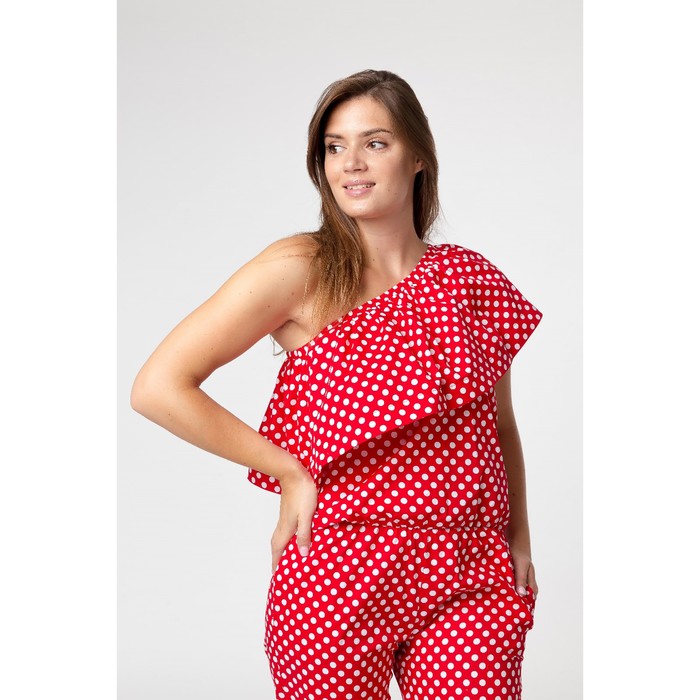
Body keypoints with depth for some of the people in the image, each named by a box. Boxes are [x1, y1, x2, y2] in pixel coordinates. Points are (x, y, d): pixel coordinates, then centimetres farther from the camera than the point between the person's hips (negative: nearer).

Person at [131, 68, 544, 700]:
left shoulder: (472, 279, 5)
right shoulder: (300, 269, -8)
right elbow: (158, 387, -13)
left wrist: (520, 540, 9)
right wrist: (290, 473, -10)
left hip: (469, 581, 3)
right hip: (338, 577, -3)